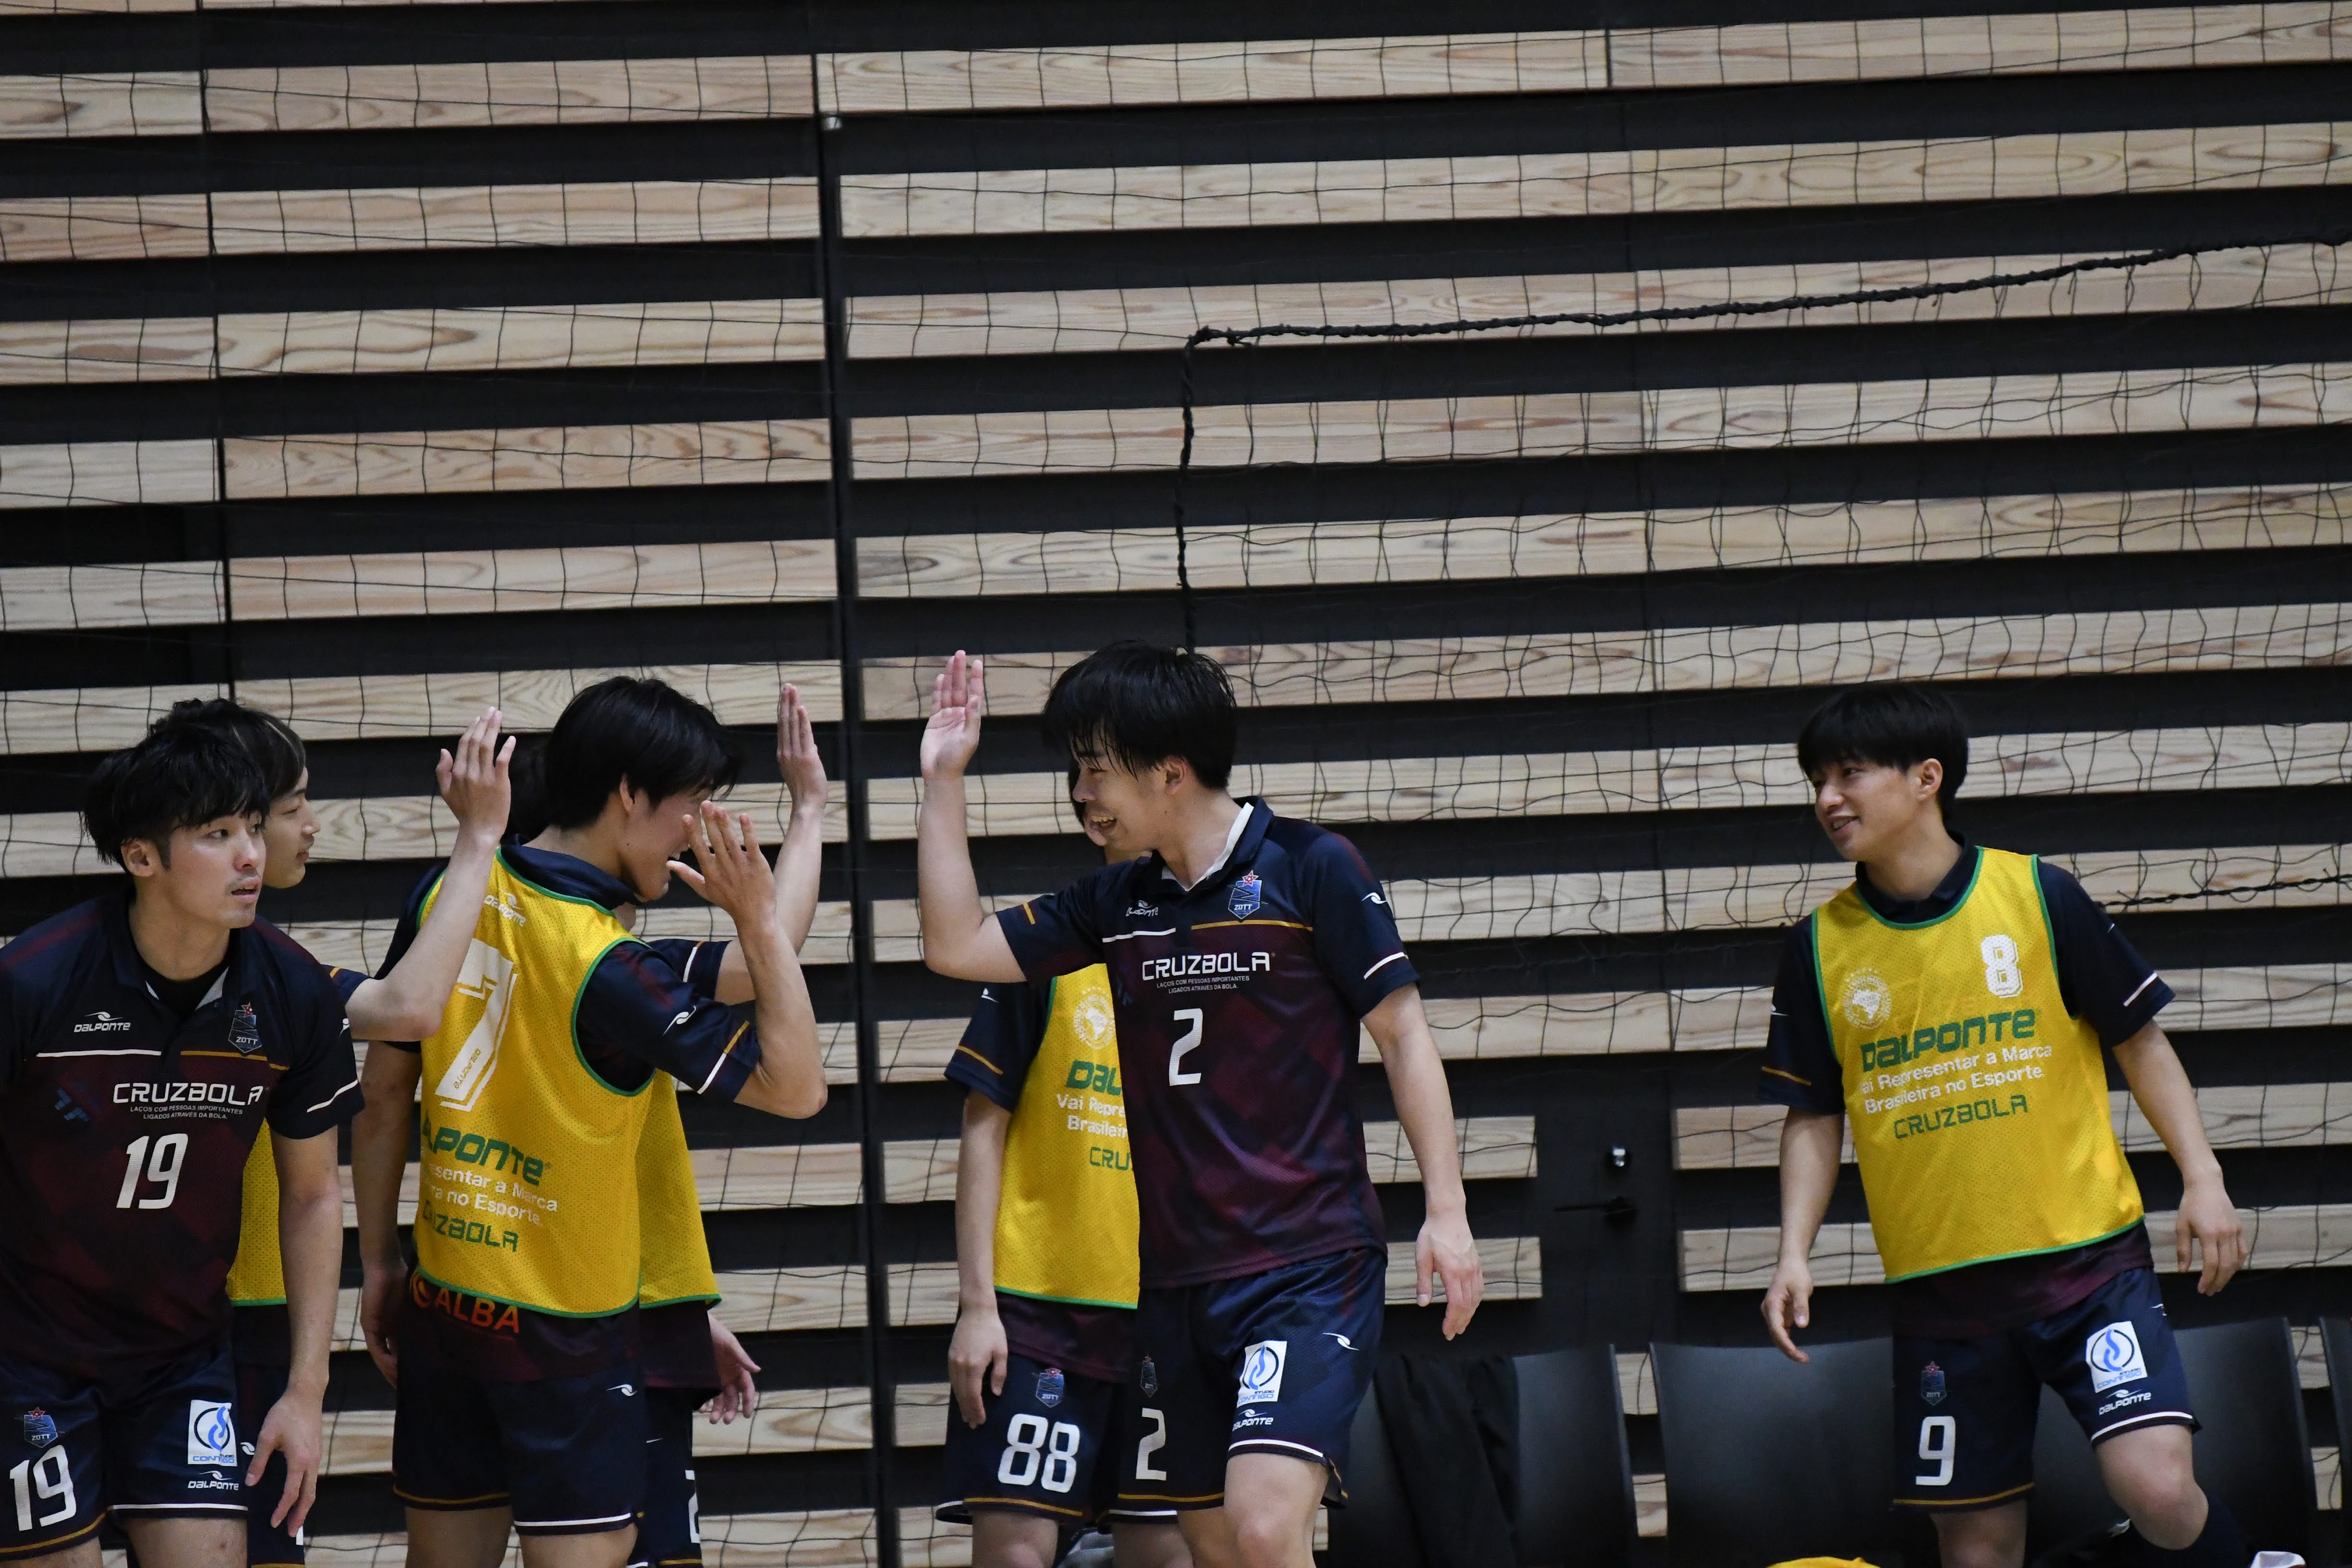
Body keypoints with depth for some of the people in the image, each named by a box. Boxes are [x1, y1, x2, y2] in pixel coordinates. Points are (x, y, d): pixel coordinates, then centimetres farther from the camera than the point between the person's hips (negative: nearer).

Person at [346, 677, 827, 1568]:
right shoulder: (608, 966, -20)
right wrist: (758, 920, -18)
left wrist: (377, 1261, 15)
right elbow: (795, 1088, -18)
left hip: (442, 1297, 6)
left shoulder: (449, 896, -1)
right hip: (565, 1327, -6)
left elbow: (384, 1091, 6)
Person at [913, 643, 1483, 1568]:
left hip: (1310, 1267, -7)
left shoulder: (1308, 868, -6)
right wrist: (943, 782, 8)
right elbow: (957, 947, 11)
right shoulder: (1118, 902, 11)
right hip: (1176, 1279, 7)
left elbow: (1402, 1032, -4)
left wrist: (1446, 1212, -10)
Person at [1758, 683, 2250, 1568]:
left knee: (2156, 1490, -20)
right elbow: (1814, 1118, 11)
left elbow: (2139, 1041, 4)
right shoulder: (1820, 946, 4)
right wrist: (1794, 1254, -2)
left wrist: (2202, 1179, -5)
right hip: (1937, 1286, 3)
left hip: (2086, 1258, -3)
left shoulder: (2038, 896, -3)